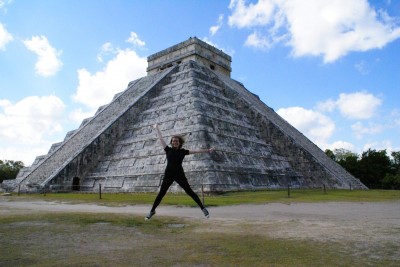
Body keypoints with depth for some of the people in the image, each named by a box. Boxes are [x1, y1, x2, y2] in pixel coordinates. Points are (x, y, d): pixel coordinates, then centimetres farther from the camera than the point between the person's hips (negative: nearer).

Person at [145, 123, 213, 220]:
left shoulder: (182, 151, 5)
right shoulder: (168, 150, 5)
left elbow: (195, 151, 6)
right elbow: (161, 138, 11)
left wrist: (207, 150, 6)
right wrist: (156, 128, 17)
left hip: (179, 174, -1)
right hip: (168, 175, 1)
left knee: (189, 191, -4)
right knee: (161, 193, 4)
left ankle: (203, 208, 2)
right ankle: (152, 210, 20)